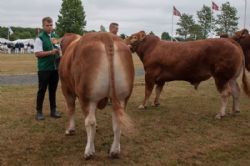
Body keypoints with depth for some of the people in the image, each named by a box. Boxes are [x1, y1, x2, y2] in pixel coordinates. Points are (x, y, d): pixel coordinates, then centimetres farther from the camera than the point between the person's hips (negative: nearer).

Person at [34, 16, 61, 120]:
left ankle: (53, 110, 22)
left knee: (53, 90, 12)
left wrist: (59, 51, -1)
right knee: (42, 90, 3)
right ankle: (39, 111, 13)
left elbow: (59, 49, 21)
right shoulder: (40, 38, -7)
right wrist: (51, 52, -21)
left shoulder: (55, 36, 11)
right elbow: (37, 53, -13)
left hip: (55, 68, 5)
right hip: (44, 68, -5)